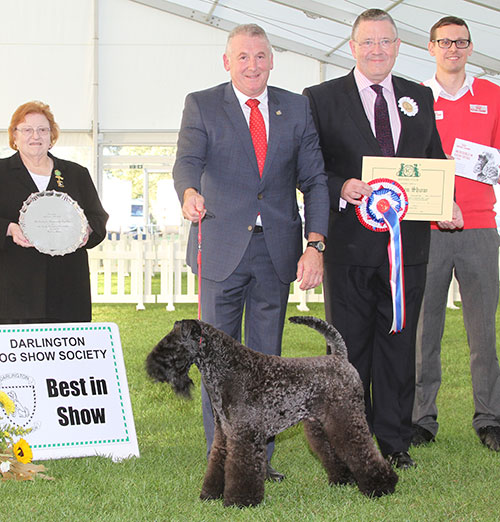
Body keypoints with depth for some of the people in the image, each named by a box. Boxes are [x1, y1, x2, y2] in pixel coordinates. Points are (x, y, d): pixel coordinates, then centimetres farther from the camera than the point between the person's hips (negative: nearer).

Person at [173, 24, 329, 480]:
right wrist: (190, 193, -38)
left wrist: (315, 245, -7)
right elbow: (188, 160, -14)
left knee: (267, 357, 8)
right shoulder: (202, 105, 1)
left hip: (278, 249, 2)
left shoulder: (296, 108, 8)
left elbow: (314, 181, 4)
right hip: (222, 246, -2)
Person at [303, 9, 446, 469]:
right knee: (349, 346, 5)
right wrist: (341, 188, -19)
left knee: (399, 344, 9)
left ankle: (394, 440, 19)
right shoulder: (322, 99, 1)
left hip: (407, 244, 3)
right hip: (351, 243, -3)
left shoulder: (419, 98, 12)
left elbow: (436, 162, 17)